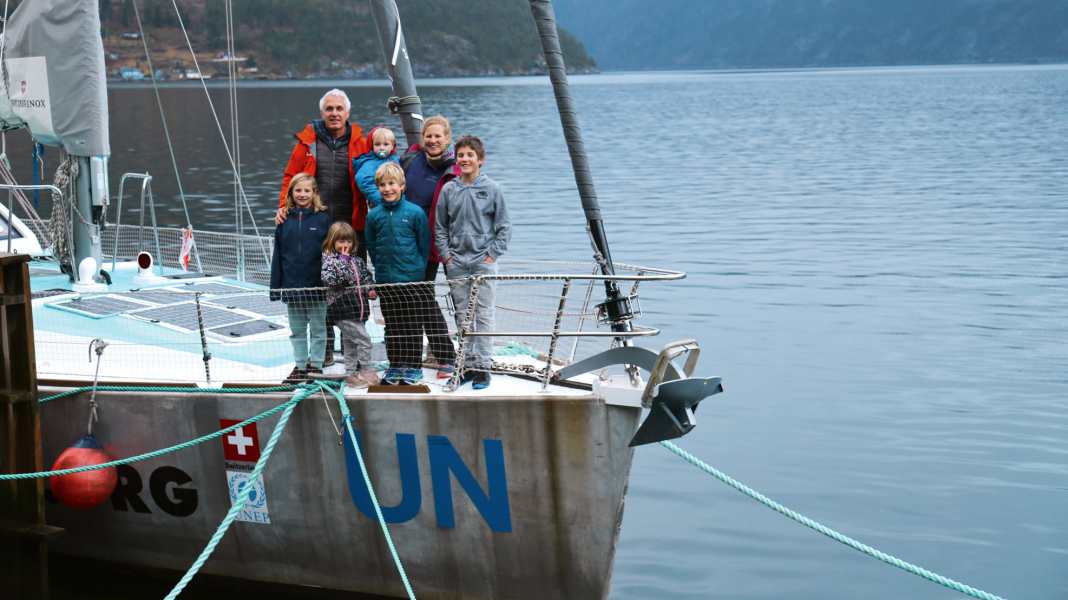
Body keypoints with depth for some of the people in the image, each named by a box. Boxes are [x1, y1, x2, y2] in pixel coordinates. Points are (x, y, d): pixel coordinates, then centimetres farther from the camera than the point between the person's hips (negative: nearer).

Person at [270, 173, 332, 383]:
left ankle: (315, 365, 16)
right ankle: (300, 366, 22)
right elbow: (278, 255, 6)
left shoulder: (323, 218, -6)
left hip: (316, 286, -3)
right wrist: (275, 286, 3)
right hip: (292, 286, 3)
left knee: (318, 329, 7)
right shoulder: (285, 220, 3)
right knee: (297, 330, 13)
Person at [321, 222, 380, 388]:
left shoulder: (357, 260, 13)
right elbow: (329, 280, -25)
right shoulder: (329, 260, -9)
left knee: (350, 342, 15)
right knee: (363, 339, -11)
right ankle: (366, 372, -2)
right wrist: (343, 261, -23)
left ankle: (351, 374, 23)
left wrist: (370, 290, 5)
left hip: (357, 309, 8)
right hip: (343, 310, -8)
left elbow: (367, 277, 24)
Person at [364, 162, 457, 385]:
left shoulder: (415, 212, -5)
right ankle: (395, 366, 19)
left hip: (414, 280, -2)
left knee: (414, 326, 3)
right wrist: (382, 270, 10)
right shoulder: (374, 216, 2)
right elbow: (372, 248, 12)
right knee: (393, 326, 10)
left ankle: (413, 366, 12)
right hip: (386, 282, 2)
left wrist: (418, 270, 3)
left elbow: (424, 244, 2)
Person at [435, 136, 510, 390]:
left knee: (484, 315, -3)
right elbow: (440, 227, 12)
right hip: (456, 263, 3)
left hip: (483, 261, -3)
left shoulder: (491, 189, -1)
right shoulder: (448, 190, 5)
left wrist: (493, 253, -5)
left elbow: (504, 226, 2)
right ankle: (468, 365, 14)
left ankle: (483, 367, 1)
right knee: (462, 316, 7)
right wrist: (446, 254, 3)